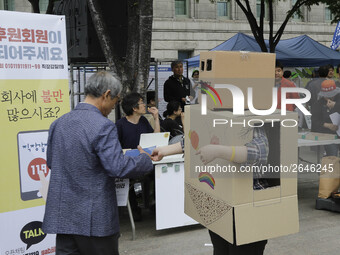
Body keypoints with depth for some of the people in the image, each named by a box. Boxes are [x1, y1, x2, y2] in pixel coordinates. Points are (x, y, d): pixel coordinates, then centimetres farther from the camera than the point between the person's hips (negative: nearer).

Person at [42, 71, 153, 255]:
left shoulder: (58, 123, 6)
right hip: (95, 219, -6)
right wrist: (145, 159, -5)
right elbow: (118, 168, -22)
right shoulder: (103, 126, -16)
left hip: (62, 216, 6)